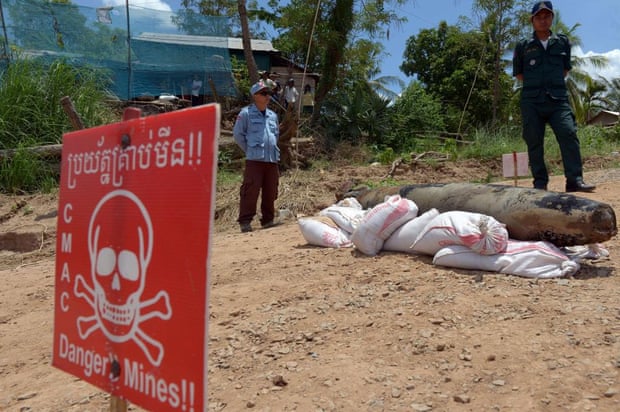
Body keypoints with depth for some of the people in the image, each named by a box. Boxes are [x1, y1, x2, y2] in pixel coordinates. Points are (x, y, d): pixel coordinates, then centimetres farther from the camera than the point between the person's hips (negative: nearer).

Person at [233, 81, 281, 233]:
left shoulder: (273, 115, 17)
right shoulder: (246, 113, -1)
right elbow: (238, 134, 0)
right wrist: (249, 150, 1)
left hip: (272, 159, 6)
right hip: (254, 159, -6)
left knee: (270, 192, 9)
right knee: (250, 191, -9)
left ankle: (268, 220, 19)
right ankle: (245, 221, -4)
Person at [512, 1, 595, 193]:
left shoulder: (563, 42, 13)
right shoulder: (523, 46, 8)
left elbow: (565, 69, 22)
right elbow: (518, 74, 15)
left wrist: (553, 83, 14)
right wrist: (535, 84, 11)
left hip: (558, 99, 1)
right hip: (531, 102, -1)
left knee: (569, 135, -13)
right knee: (534, 142, -1)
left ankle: (575, 180, -14)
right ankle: (540, 182, 6)